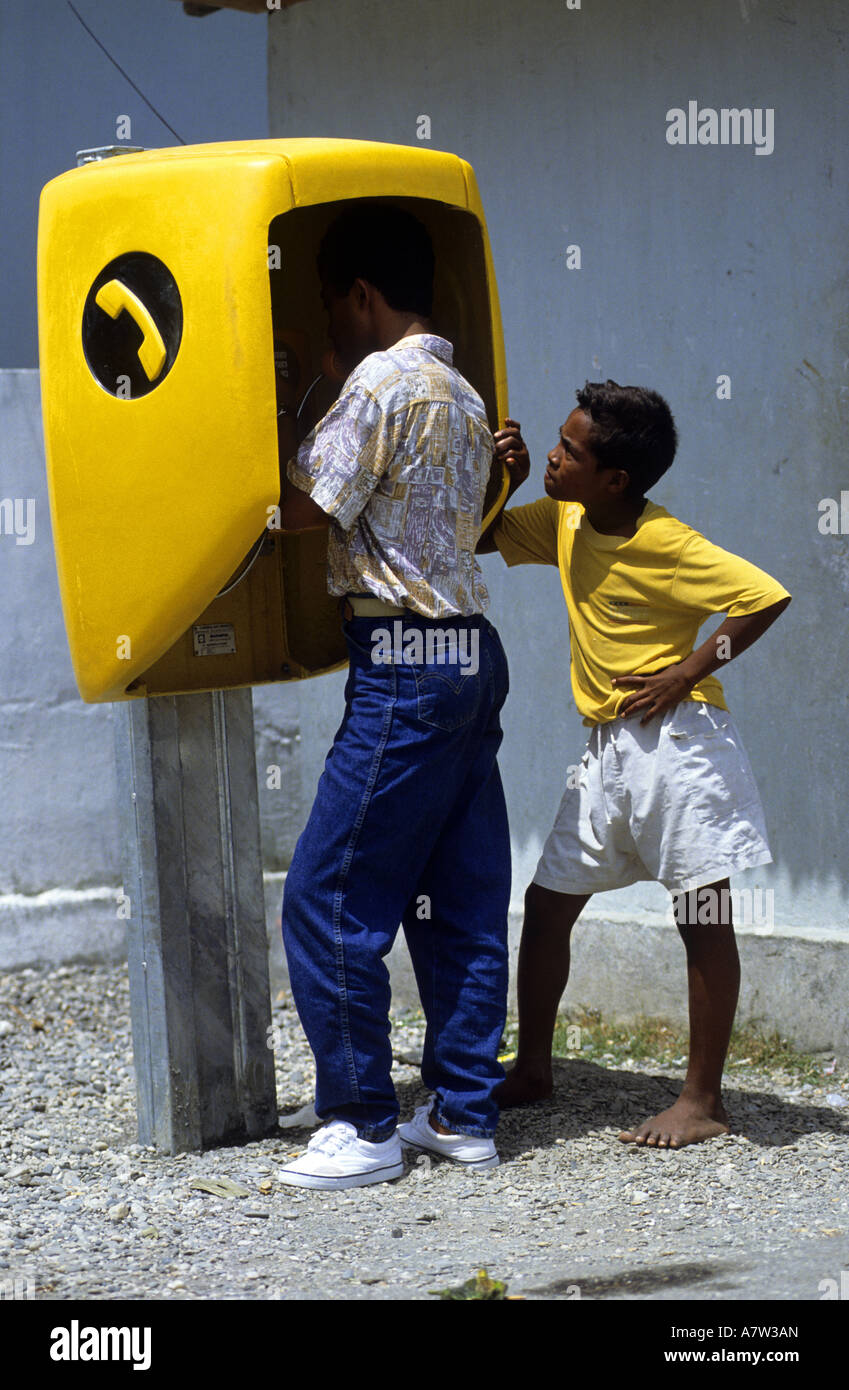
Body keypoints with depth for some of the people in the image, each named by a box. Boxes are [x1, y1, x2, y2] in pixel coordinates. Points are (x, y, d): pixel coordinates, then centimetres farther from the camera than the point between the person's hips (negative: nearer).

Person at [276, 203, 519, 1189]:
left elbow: (304, 505, -14)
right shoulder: (463, 395, 19)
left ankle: (363, 1125, -2)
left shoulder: (384, 380, -10)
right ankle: (464, 1115, 13)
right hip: (469, 655, 10)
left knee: (328, 897, -5)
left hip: (404, 663, -10)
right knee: (460, 900, 10)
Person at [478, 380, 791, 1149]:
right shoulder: (565, 521, 6)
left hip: (675, 741, -8)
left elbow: (767, 597, -21)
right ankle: (532, 1068, 23)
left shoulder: (665, 545, -17)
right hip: (608, 748, 8)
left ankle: (703, 1100, 1)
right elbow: (484, 538, 18)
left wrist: (689, 672, -19)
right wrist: (508, 481, 0)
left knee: (704, 917, -3)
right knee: (547, 902, 10)